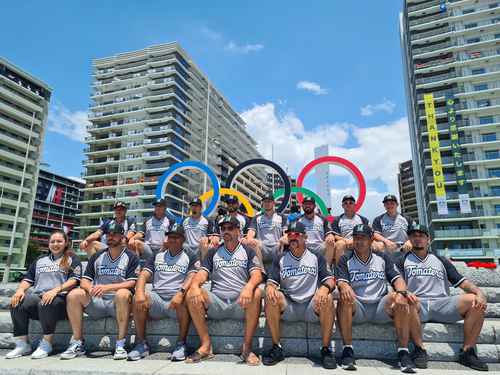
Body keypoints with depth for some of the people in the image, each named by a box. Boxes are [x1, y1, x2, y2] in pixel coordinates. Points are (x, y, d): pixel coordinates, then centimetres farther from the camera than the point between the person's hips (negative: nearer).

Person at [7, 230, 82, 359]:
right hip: (37, 296, 5)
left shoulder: (72, 259, 11)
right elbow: (28, 279, 21)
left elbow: (74, 280, -3)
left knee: (46, 304, -36)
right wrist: (20, 290, -2)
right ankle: (22, 345, -14)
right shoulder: (40, 260, 27)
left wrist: (55, 290, -19)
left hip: (59, 297, -5)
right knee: (17, 303, -24)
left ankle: (46, 344, -21)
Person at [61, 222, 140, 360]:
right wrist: (90, 288, -14)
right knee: (74, 295, -19)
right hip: (96, 302, 4)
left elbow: (131, 283, -9)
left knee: (123, 294, -35)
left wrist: (107, 287, -22)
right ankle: (78, 344, -9)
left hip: (117, 303, -4)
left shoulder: (131, 257, 2)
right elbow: (84, 280, 10)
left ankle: (120, 345, -26)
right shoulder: (97, 256, 15)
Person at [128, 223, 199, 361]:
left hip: (176, 300, -3)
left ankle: (181, 344, -17)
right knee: (138, 298, -25)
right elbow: (143, 275, 7)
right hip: (156, 298, 3)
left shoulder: (190, 258, 10)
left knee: (183, 300, -35)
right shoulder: (157, 256, 20)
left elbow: (192, 278, -8)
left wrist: (181, 293, -29)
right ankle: (141, 344, -11)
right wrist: (140, 293, -16)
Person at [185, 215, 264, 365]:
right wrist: (195, 286, -20)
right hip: (216, 302, 2)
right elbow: (202, 274, 6)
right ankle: (206, 346, -15)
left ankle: (247, 347, -21)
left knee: (256, 293, -32)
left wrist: (249, 287, -29)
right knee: (192, 294, -23)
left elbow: (257, 275, -4)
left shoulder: (248, 252, 12)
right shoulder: (213, 252, 18)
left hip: (240, 303, -2)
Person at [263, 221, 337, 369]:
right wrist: (270, 287, -20)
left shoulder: (316, 257, 11)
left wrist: (325, 288, -22)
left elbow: (330, 280, 3)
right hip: (287, 307, 1)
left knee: (327, 299, -30)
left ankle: (326, 349, -14)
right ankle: (276, 348, -16)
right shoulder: (280, 258, 12)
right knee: (272, 297, -28)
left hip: (311, 306, -1)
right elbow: (271, 281, 6)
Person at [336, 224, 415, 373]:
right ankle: (347, 349, -23)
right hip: (356, 308, -1)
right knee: (345, 298, -32)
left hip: (381, 307, 1)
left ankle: (403, 352, -20)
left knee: (399, 298, -27)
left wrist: (401, 292, -21)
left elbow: (397, 278, 3)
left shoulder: (383, 257, 15)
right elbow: (341, 281, -6)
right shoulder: (346, 260, 9)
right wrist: (344, 286, -32)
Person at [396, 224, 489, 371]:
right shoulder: (403, 260, 16)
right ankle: (419, 349, -22)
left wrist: (479, 292, -7)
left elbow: (461, 282, 14)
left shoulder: (440, 260, 24)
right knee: (407, 301, -38)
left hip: (442, 304, 3)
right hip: (417, 305, -3)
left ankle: (467, 352, -11)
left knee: (475, 301, -20)